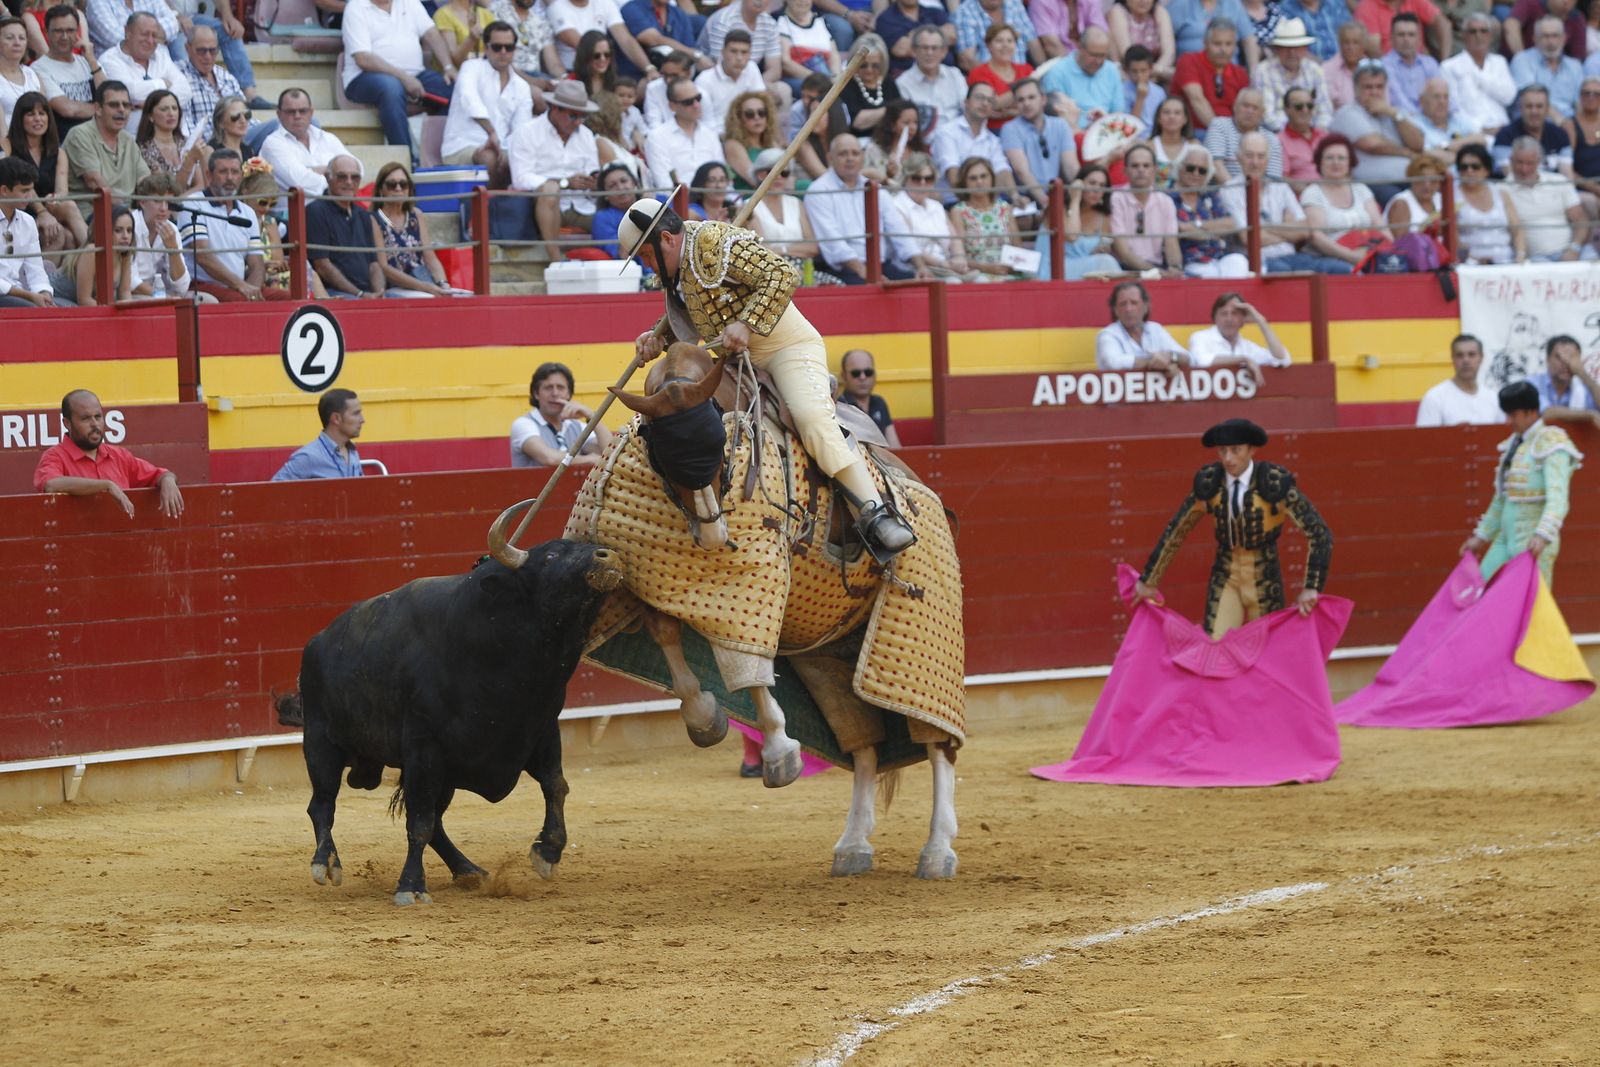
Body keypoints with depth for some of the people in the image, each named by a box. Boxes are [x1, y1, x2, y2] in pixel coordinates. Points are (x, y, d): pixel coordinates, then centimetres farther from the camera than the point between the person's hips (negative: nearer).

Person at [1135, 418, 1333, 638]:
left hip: (1265, 582, -2)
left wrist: (1311, 588, -24)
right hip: (1225, 579, 2)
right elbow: (1175, 531, 5)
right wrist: (1148, 581, 9)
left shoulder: (1276, 483, -17)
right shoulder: (1208, 482, -6)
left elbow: (1319, 532, -17)